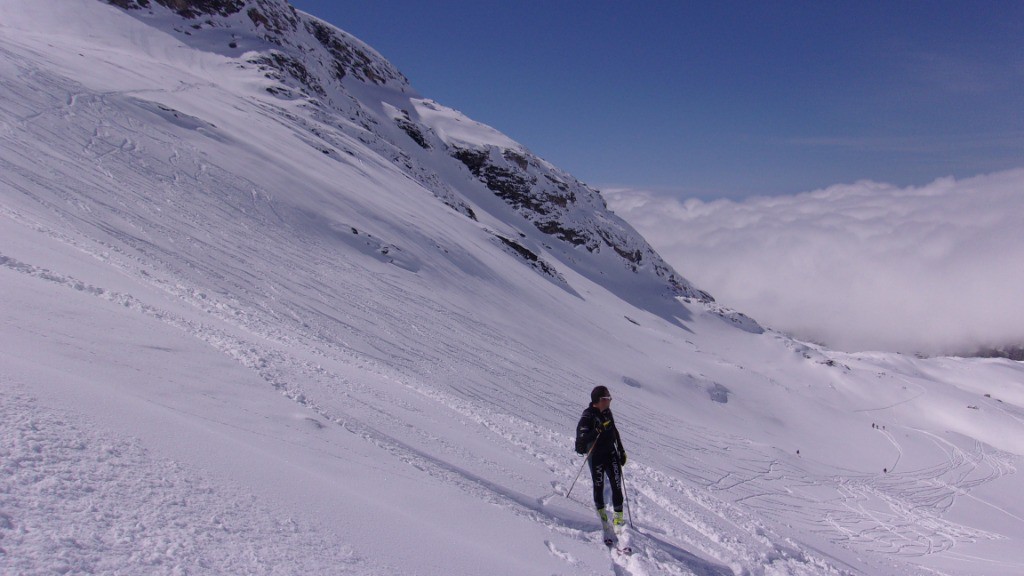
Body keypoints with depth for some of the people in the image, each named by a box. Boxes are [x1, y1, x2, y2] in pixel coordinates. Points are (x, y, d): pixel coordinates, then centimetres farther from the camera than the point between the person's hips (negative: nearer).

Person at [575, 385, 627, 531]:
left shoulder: (607, 412, 5)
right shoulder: (588, 415, -16)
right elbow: (582, 437, -26)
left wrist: (621, 451, 20)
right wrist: (598, 430, -36)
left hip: (611, 453, 5)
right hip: (596, 455, -5)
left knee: (617, 485, -1)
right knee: (599, 486, 6)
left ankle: (618, 517, 9)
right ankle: (601, 513, 28)